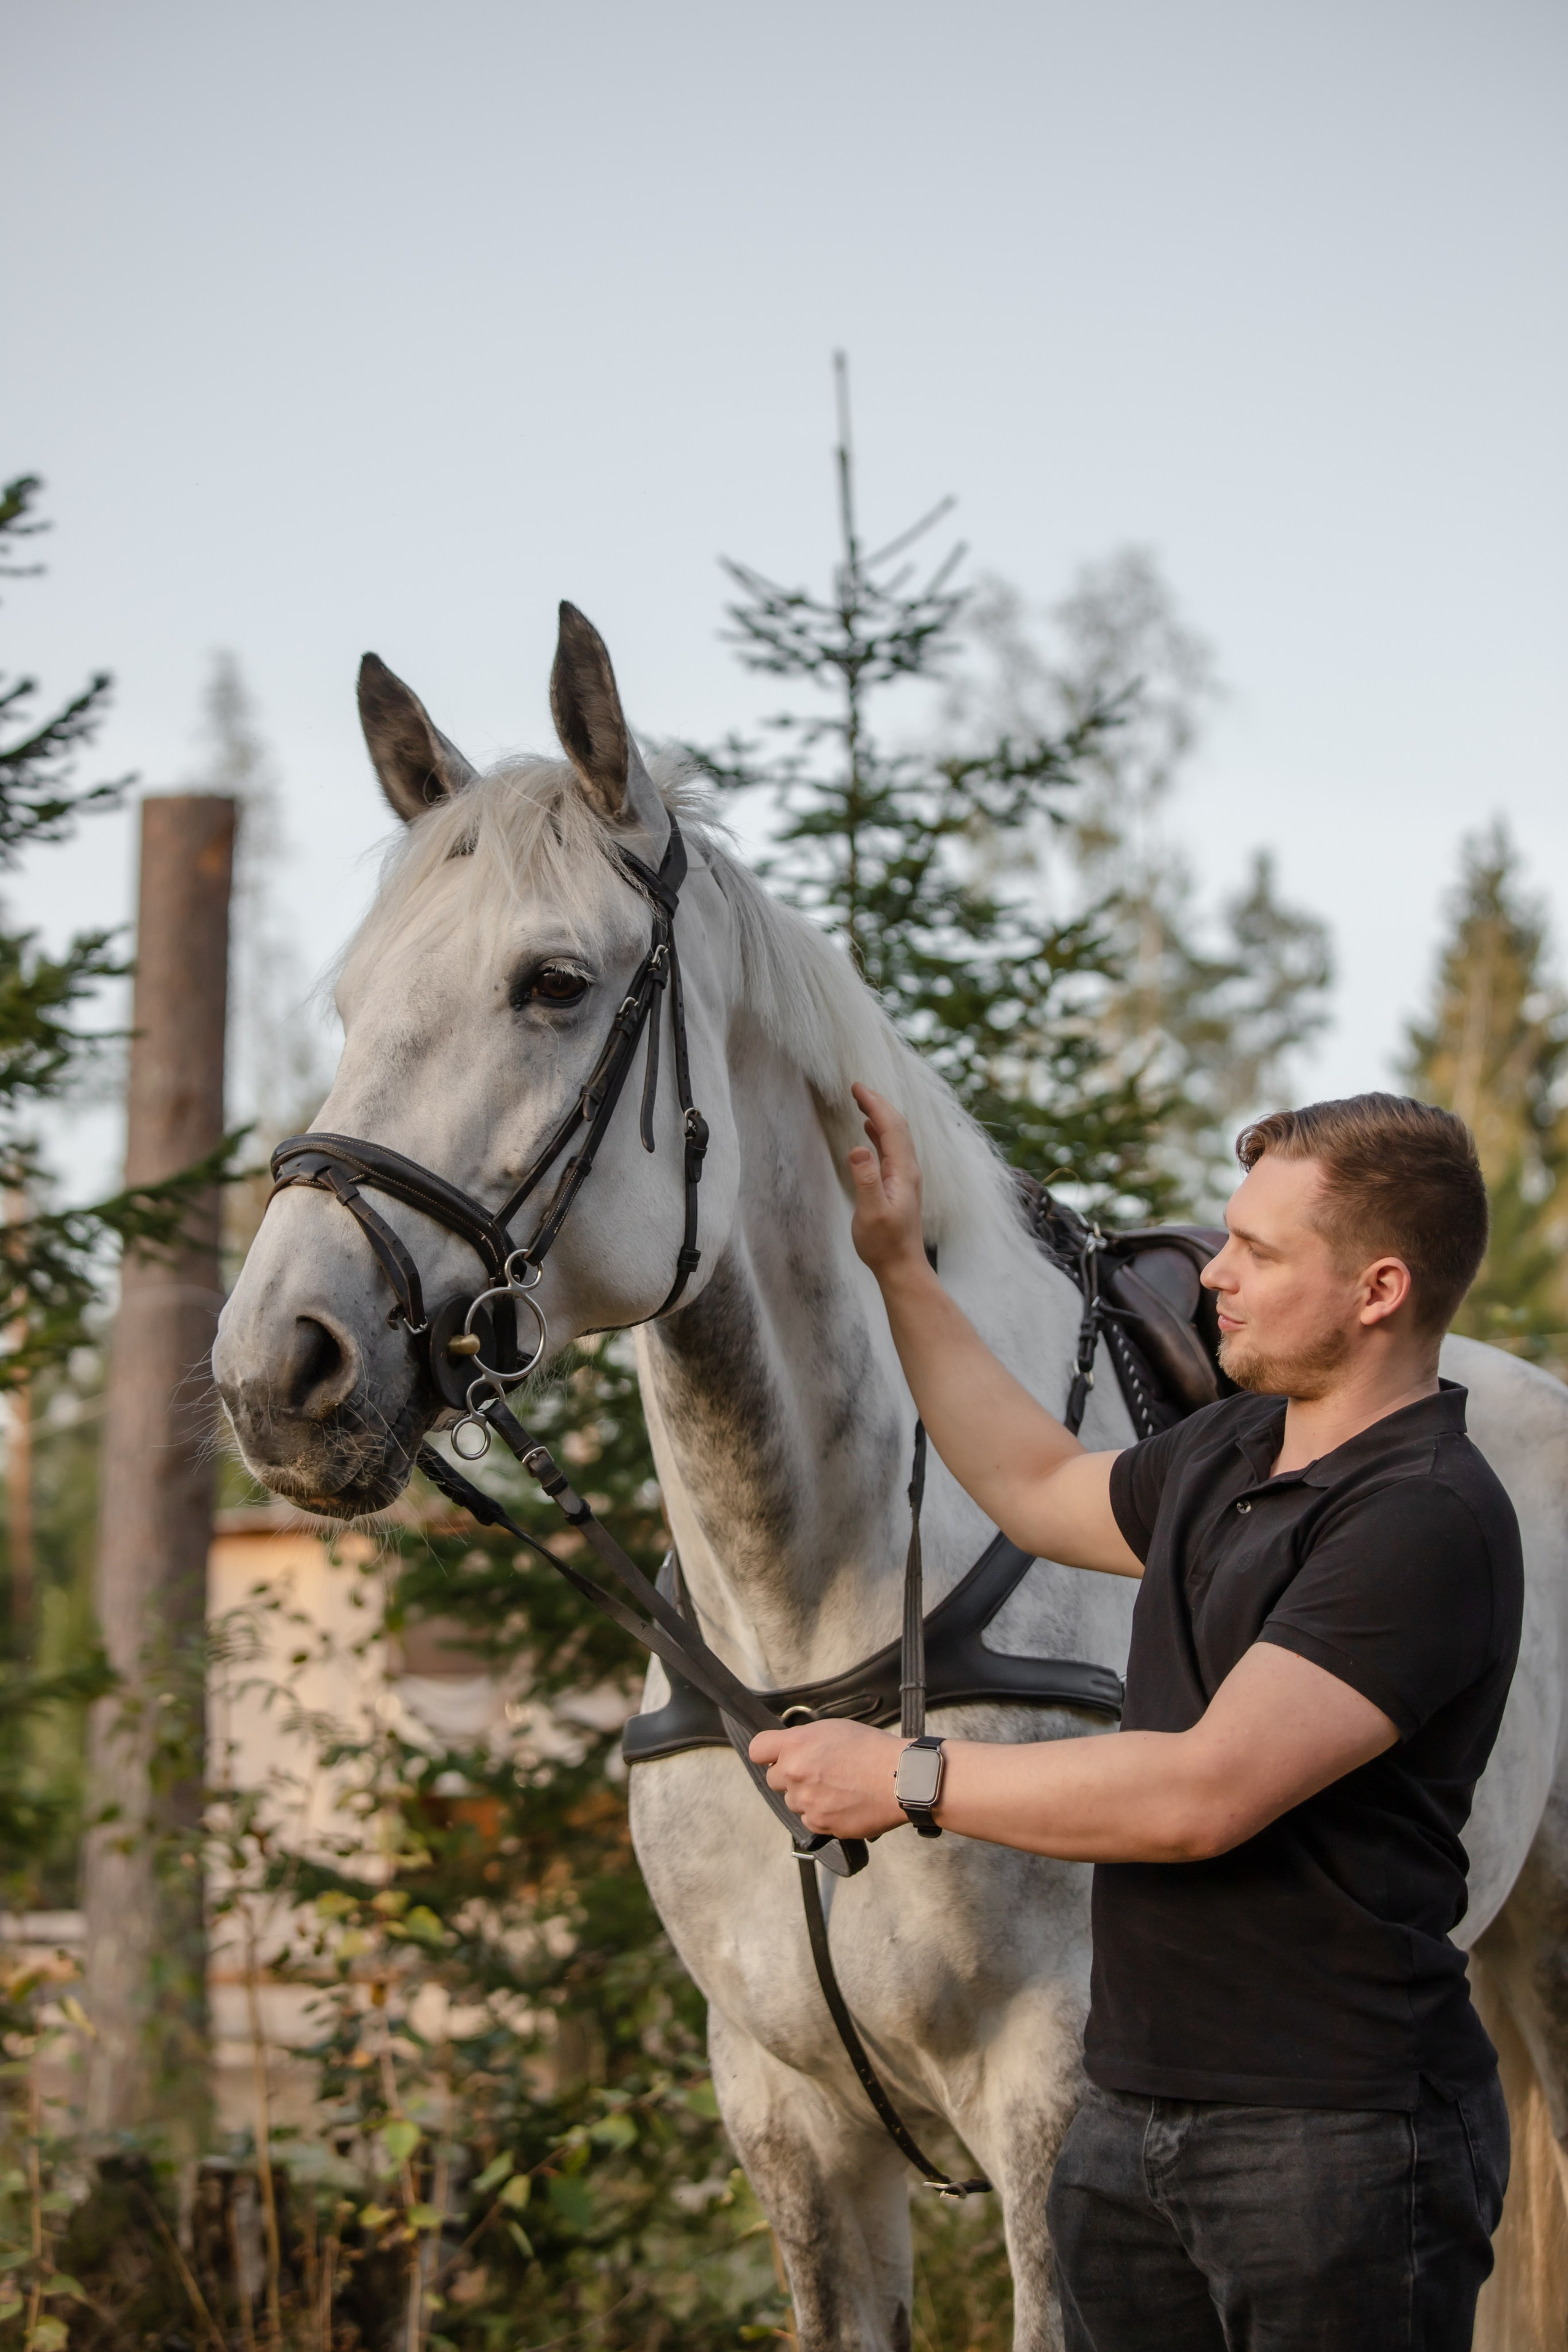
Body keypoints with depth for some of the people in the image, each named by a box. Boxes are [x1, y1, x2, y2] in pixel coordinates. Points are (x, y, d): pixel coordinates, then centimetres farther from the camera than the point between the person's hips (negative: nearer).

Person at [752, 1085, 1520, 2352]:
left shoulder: (1428, 1521, -19)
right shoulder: (1230, 1450, 11)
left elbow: (1204, 1795, -25)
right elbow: (1044, 1489, 31)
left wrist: (907, 1779, -16)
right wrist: (898, 1264, 28)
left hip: (1333, 2137, -9)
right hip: (1138, 2118, 9)